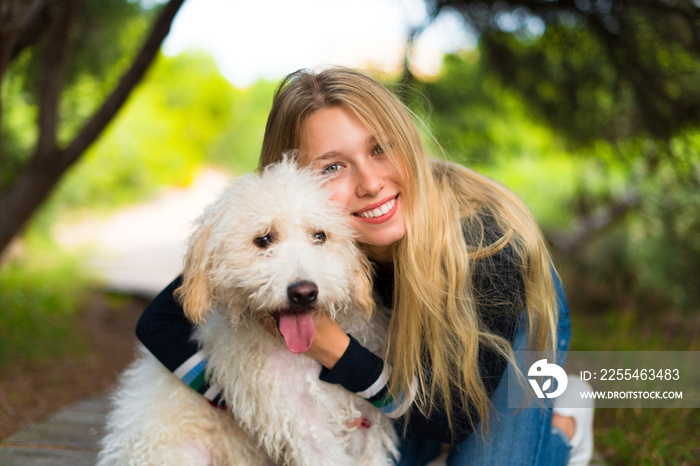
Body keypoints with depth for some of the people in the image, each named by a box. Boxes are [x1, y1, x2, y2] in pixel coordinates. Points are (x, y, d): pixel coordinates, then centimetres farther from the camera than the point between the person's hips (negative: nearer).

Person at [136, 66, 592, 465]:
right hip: (412, 334, 3)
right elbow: (160, 319, -23)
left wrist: (333, 349, -45)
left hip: (518, 326, -3)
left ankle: (555, 422, 12)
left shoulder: (486, 242, -40)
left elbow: (453, 419, -32)